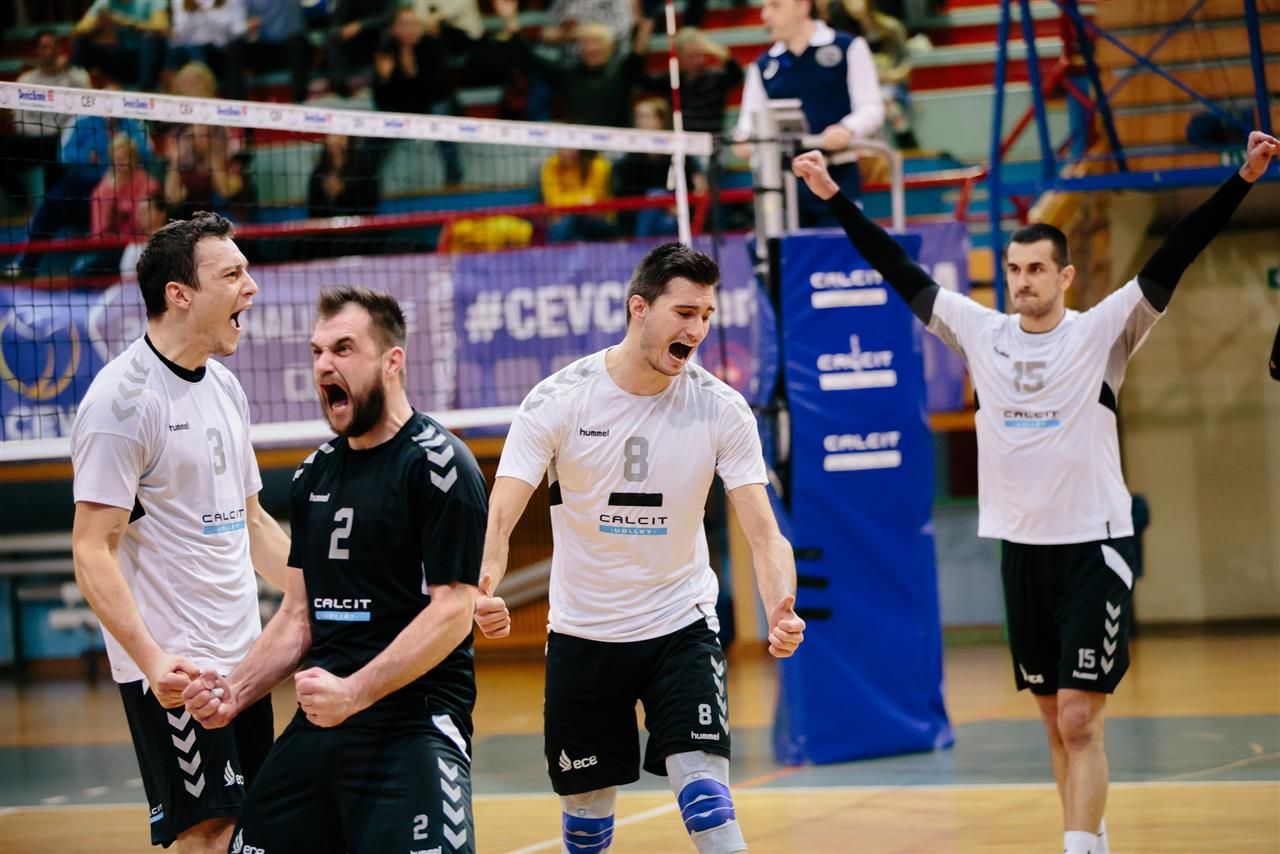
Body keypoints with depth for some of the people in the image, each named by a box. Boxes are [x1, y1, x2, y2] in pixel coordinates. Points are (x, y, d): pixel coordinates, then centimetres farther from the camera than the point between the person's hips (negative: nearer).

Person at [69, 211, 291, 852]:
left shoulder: (224, 386, 13)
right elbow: (93, 552, -17)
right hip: (173, 671, -8)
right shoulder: (124, 396, -14)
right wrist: (152, 660, -28)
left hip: (242, 660, 8)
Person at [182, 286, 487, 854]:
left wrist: (355, 692, -22)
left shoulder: (438, 464, -8)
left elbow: (451, 612, -14)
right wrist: (237, 691, 3)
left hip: (413, 726, -7)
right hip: (318, 723, 7)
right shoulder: (315, 474, 14)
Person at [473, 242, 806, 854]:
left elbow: (763, 533, -13)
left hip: (682, 626, 0)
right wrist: (482, 587, -41)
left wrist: (780, 611, -34)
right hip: (582, 635, 0)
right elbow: (500, 518, -18)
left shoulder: (721, 410, -10)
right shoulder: (557, 402, -13)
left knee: (706, 799, -16)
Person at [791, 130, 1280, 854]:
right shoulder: (981, 332, 5)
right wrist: (834, 197, 7)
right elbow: (898, 269, 8)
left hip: (1094, 546, -4)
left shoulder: (1102, 331, -5)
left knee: (1080, 718, -11)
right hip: (1020, 545, 4)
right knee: (1056, 719, 10)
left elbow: (1173, 259, -14)